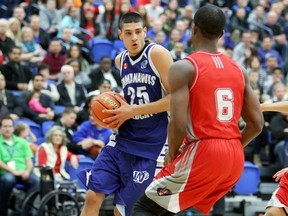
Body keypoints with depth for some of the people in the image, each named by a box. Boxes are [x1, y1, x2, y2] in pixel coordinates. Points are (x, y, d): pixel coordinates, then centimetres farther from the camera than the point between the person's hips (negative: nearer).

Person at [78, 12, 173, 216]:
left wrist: (132, 111, -18)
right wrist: (121, 111, 5)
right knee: (93, 196, -5)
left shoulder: (157, 54, -12)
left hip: (148, 146, -6)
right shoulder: (121, 60, 9)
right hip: (122, 139, 6)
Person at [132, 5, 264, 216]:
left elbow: (178, 124, -16)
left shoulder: (183, 67, -8)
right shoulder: (238, 70, 11)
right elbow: (256, 124, 10)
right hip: (235, 158, 7)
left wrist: (172, 155, 2)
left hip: (203, 153, -7)